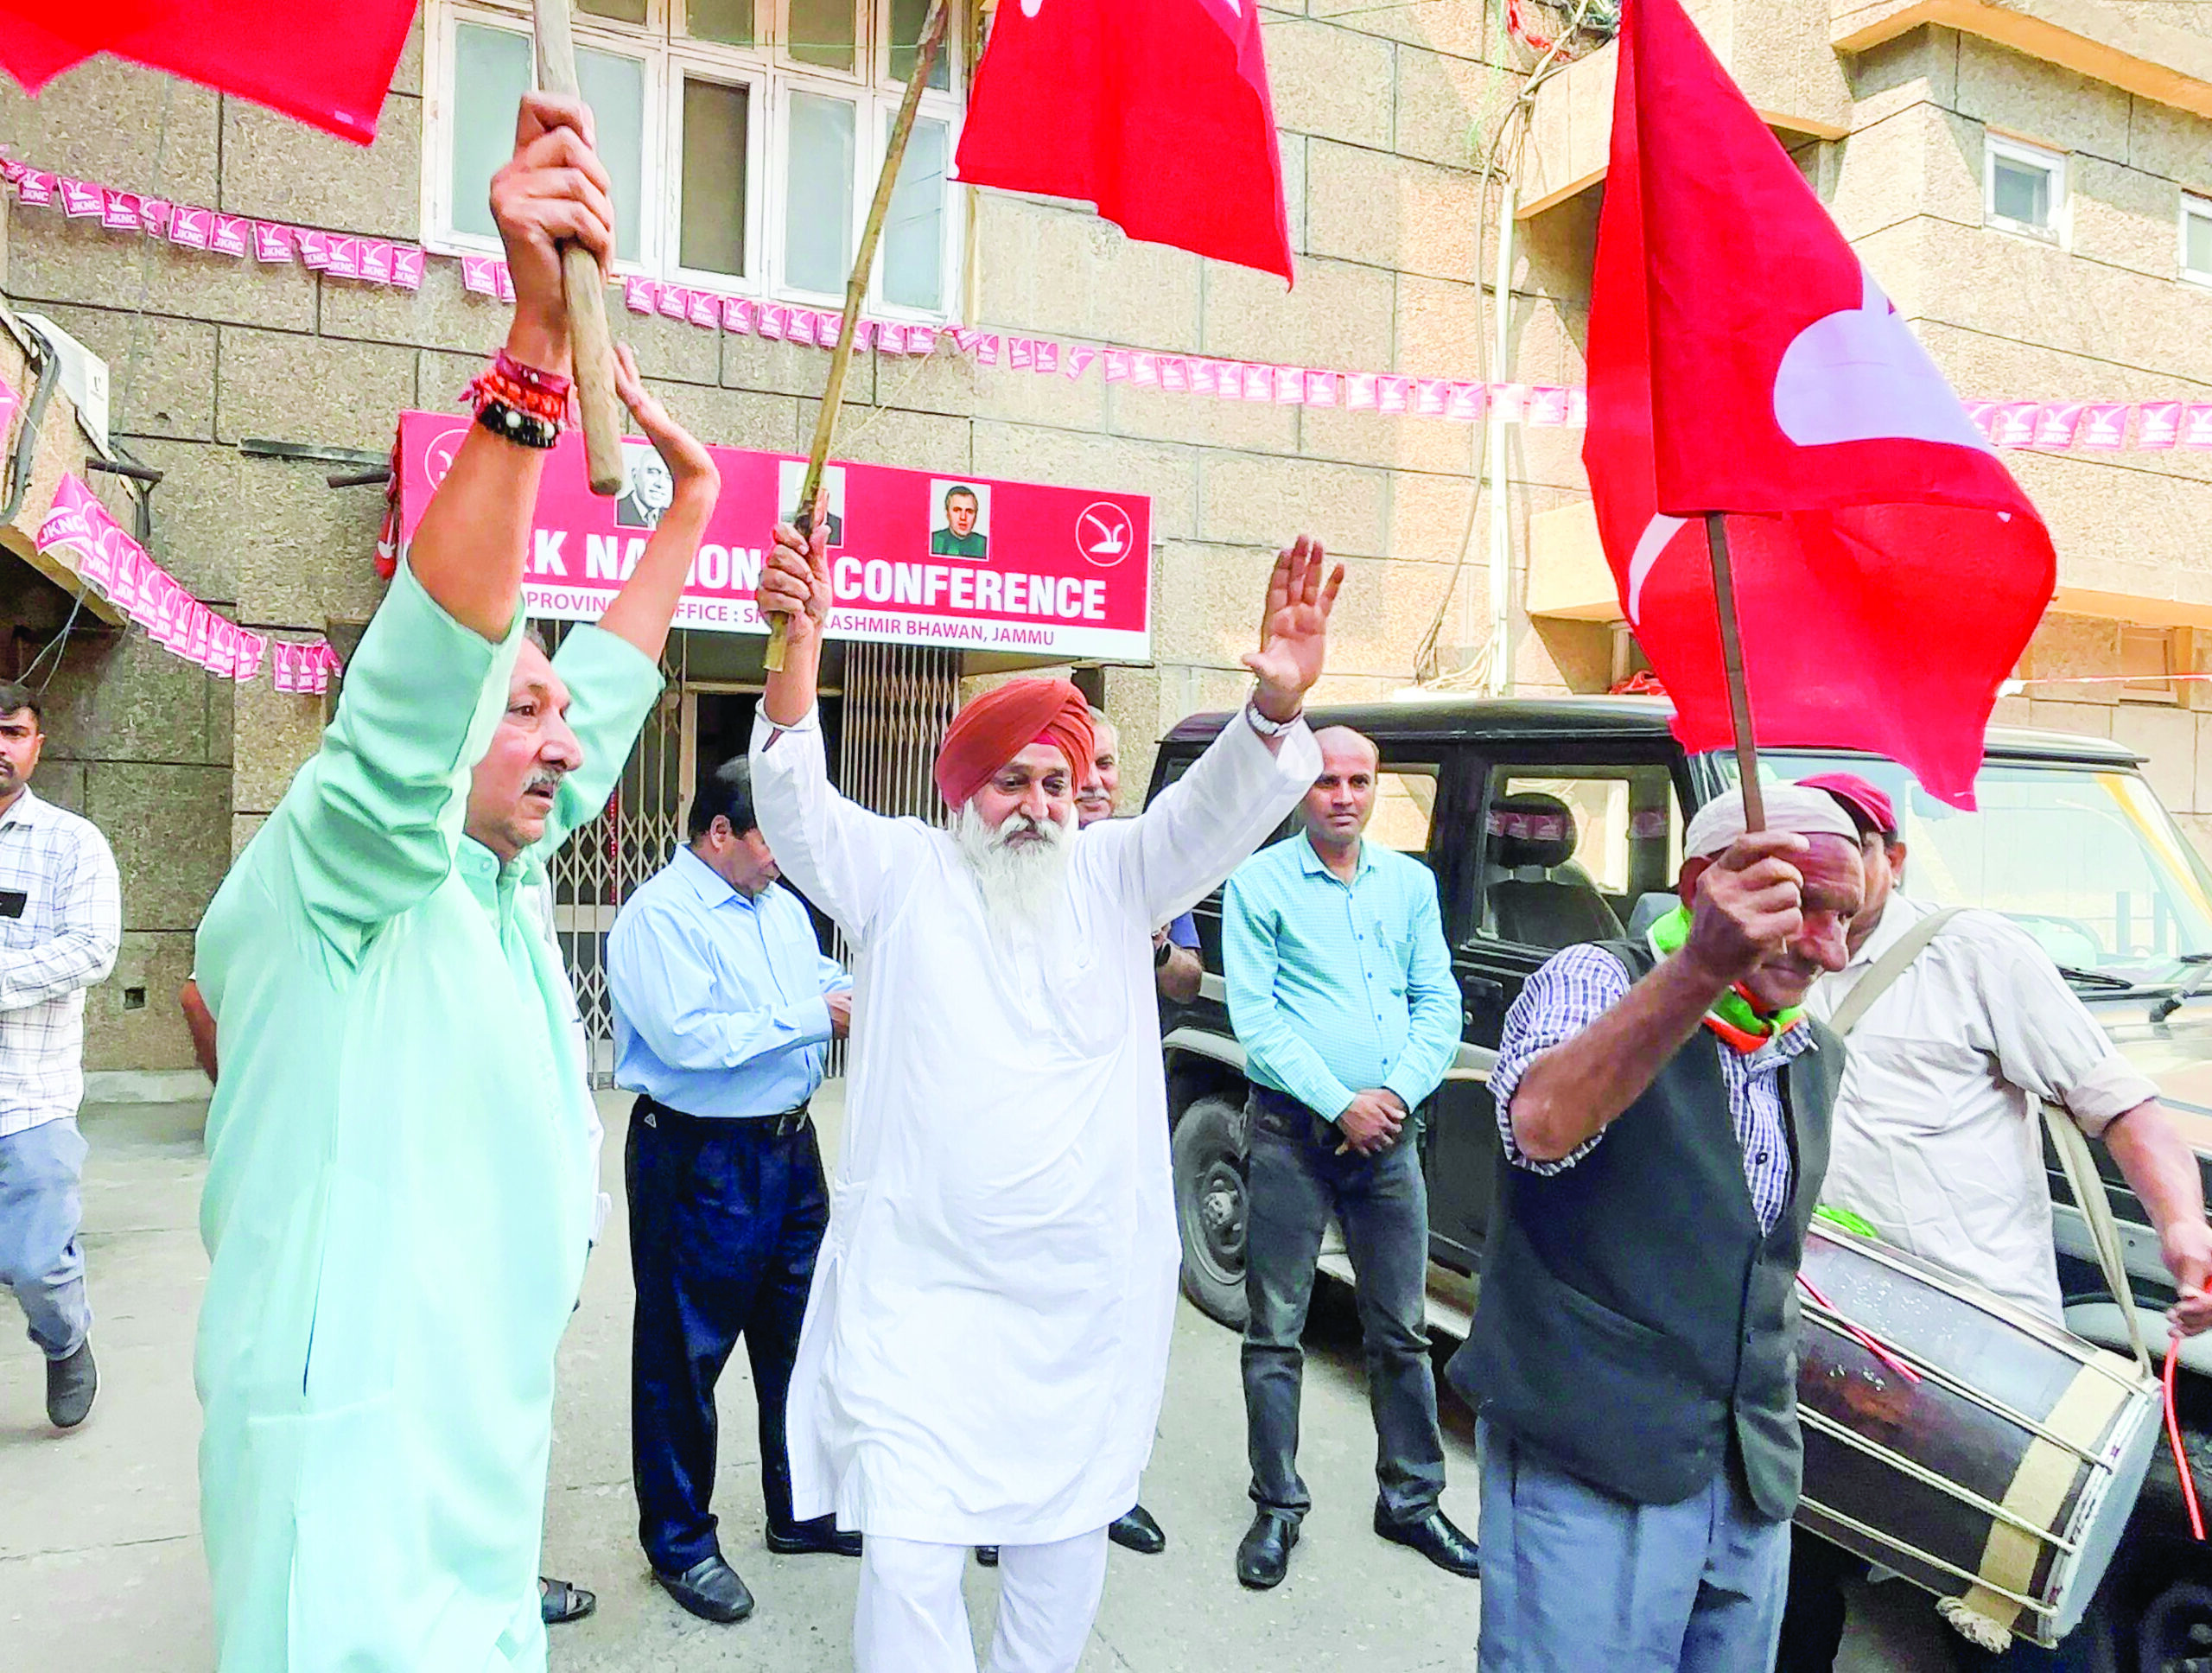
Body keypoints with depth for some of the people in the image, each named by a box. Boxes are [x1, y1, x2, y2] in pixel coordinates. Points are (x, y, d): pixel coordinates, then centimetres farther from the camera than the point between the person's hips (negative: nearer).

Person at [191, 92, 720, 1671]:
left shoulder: (502, 873, 7)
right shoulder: (323, 872, -14)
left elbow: (621, 669, 13)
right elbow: (422, 660, -31)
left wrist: (688, 485, 13)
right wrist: (536, 343, -38)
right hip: (356, 1448, -8)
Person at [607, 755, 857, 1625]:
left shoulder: (783, 906, 11)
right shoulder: (657, 916, -15)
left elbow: (827, 984, 19)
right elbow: (688, 1037, -25)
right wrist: (812, 1016, -21)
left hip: (788, 1145, 8)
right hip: (698, 1158, -8)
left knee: (798, 1334, 18)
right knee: (684, 1355, 7)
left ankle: (800, 1510, 36)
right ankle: (680, 1544, 24)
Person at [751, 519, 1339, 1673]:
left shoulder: (1111, 875, 5)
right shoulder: (902, 872, 1)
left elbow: (1215, 812, -8)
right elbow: (797, 809, -13)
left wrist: (1277, 702, -28)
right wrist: (800, 647, -31)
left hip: (1089, 1292, 3)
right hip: (919, 1285, -2)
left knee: (1064, 1537, 18)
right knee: (907, 1555, -3)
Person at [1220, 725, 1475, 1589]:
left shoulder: (1411, 883, 10)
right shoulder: (1259, 882, -3)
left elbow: (1438, 1002, 7)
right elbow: (1254, 1014, -9)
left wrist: (1395, 1093, -9)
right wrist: (1339, 1104, -14)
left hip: (1387, 1131, 4)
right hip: (1293, 1130, -3)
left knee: (1401, 1331, 13)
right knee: (1276, 1332, 5)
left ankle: (1411, 1499, 28)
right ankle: (1277, 1508, 20)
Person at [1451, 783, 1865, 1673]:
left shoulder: (1818, 1057, 12)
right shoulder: (1595, 981, -11)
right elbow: (1543, 1125, -35)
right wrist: (1703, 965, -46)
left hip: (1755, 1482, 7)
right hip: (1587, 1469, -7)